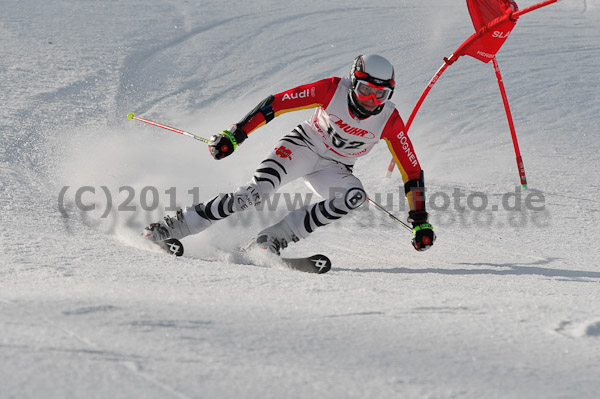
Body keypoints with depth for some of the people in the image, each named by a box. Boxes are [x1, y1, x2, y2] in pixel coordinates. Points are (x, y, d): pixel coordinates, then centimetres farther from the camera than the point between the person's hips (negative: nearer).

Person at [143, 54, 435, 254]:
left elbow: (412, 171, -12)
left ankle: (273, 240, -28)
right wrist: (235, 135, -22)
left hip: (334, 169, 3)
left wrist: (420, 221, -16)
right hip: (303, 145, -3)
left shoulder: (389, 120, -18)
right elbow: (277, 103, -18)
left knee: (355, 196, -31)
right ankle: (174, 226, -19)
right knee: (258, 190, -27)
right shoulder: (332, 90, -22)